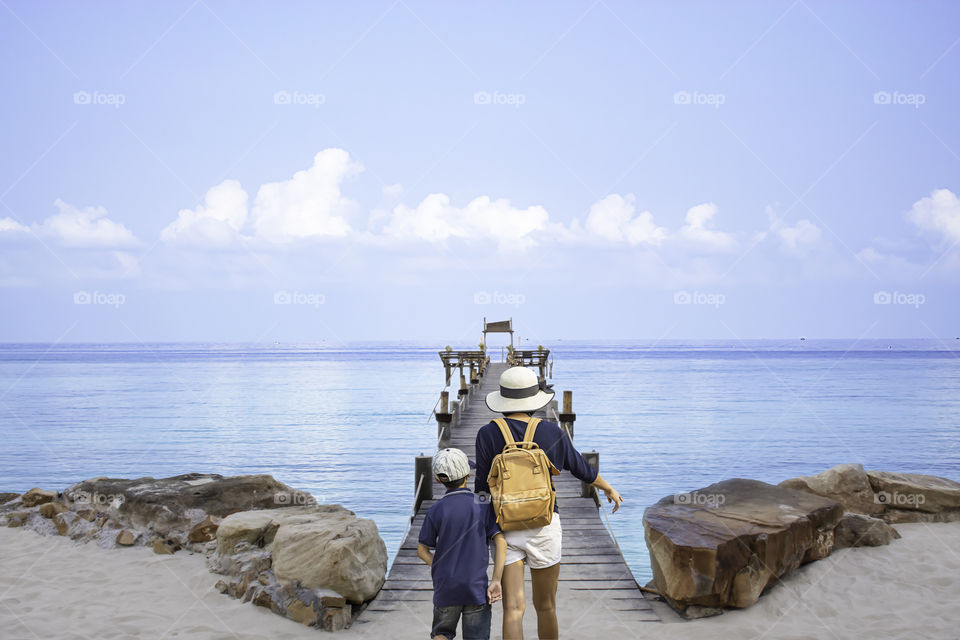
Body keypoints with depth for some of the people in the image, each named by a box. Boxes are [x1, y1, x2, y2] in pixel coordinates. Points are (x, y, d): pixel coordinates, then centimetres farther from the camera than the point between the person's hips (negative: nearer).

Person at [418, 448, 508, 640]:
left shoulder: (435, 510, -4)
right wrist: (496, 581, -9)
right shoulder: (482, 507, -4)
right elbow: (501, 542, -10)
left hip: (445, 588, 1)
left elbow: (422, 550, -1)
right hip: (476, 588, -1)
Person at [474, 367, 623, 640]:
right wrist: (609, 489, 29)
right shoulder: (551, 432, -3)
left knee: (513, 609, -1)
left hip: (506, 527, 0)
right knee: (545, 606, 17)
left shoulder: (488, 434, -5)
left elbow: (482, 486, -2)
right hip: (544, 526, 0)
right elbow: (582, 469, 11)